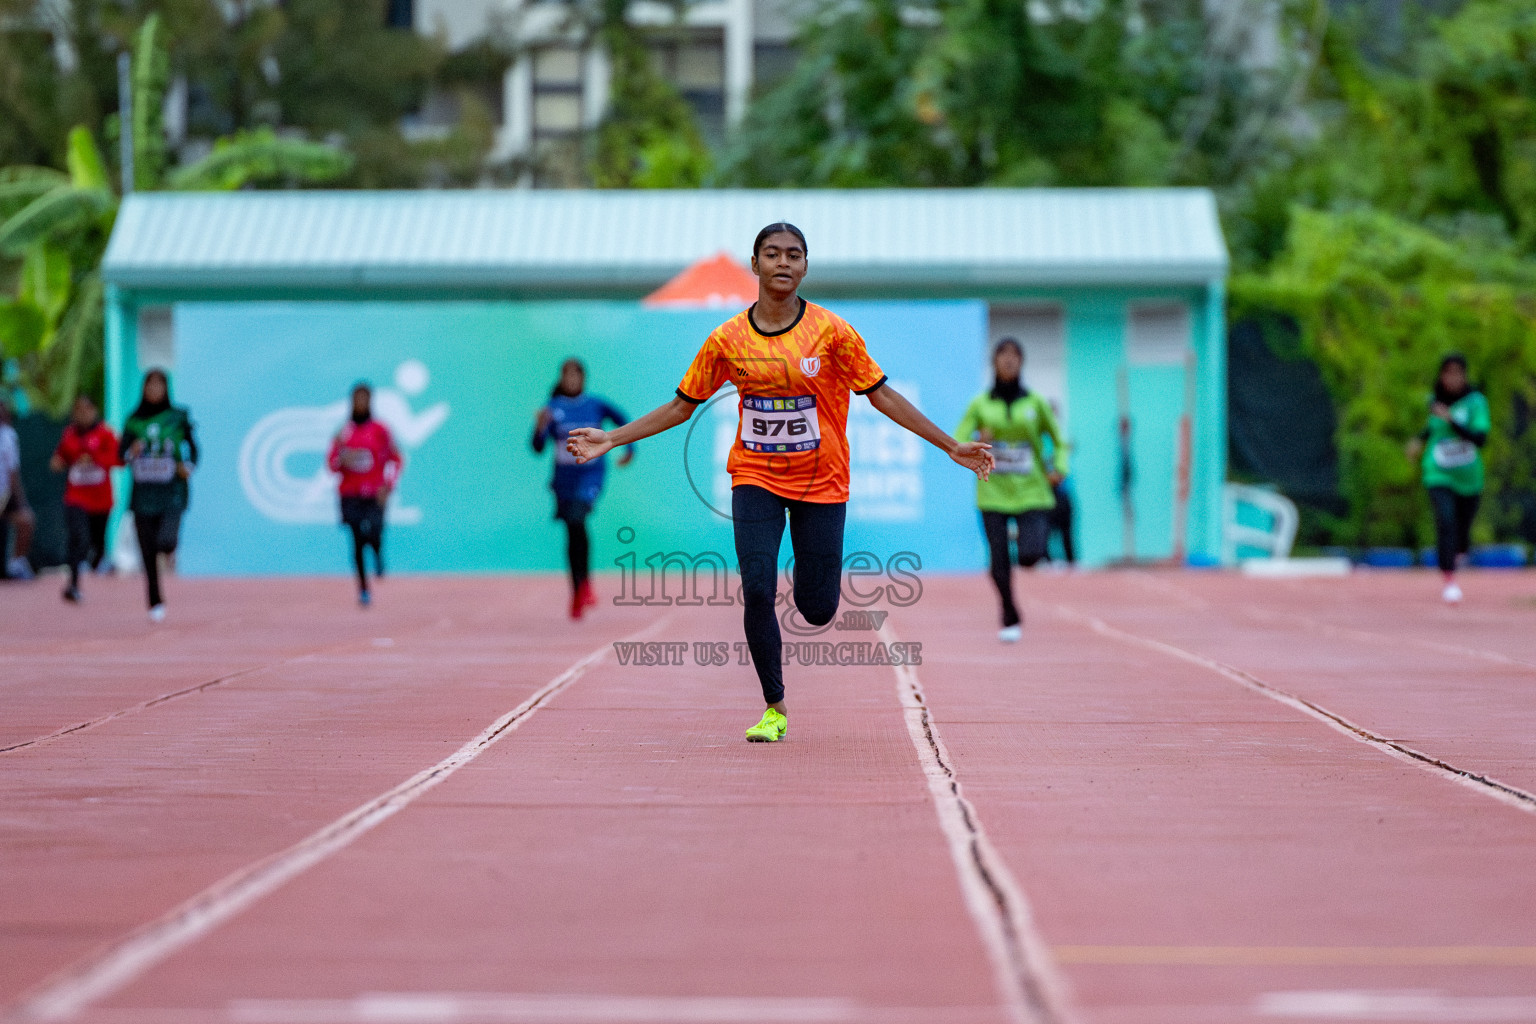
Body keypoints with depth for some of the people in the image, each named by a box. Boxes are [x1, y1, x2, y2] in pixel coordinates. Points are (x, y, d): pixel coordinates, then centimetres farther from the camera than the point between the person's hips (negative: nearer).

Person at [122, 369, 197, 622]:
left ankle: (170, 550, 17)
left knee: (166, 542, -21)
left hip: (172, 490, -2)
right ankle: (155, 603, 14)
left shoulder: (178, 417, 3)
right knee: (148, 552, 2)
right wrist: (132, 454, -16)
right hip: (144, 492, 2)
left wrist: (189, 466, -6)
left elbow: (192, 447, 12)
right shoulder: (134, 420, 7)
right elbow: (122, 455, 6)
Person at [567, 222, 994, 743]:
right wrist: (610, 440, 2)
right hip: (755, 477, 0)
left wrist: (951, 446, -5)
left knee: (816, 610, -1)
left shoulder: (832, 332, -7)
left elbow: (880, 394, -2)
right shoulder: (728, 339, -3)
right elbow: (682, 406, 6)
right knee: (757, 592, -15)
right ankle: (774, 709, 2)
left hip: (821, 483, 0)